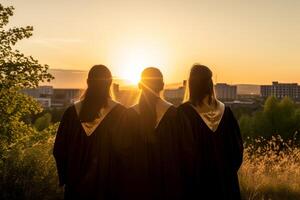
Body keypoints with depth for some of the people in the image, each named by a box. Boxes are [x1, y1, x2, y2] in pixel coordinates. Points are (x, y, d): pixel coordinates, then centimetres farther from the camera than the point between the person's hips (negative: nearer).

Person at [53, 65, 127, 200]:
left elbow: (59, 149, 1)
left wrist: (65, 177, 14)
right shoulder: (120, 113, -12)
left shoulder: (72, 112, -4)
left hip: (76, 184, 3)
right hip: (108, 185, -2)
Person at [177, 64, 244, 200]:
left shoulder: (184, 112, -15)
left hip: (196, 184, -3)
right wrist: (228, 171, 14)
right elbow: (237, 146, 2)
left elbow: (185, 151, -16)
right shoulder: (225, 111, -2)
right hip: (224, 181, 4)